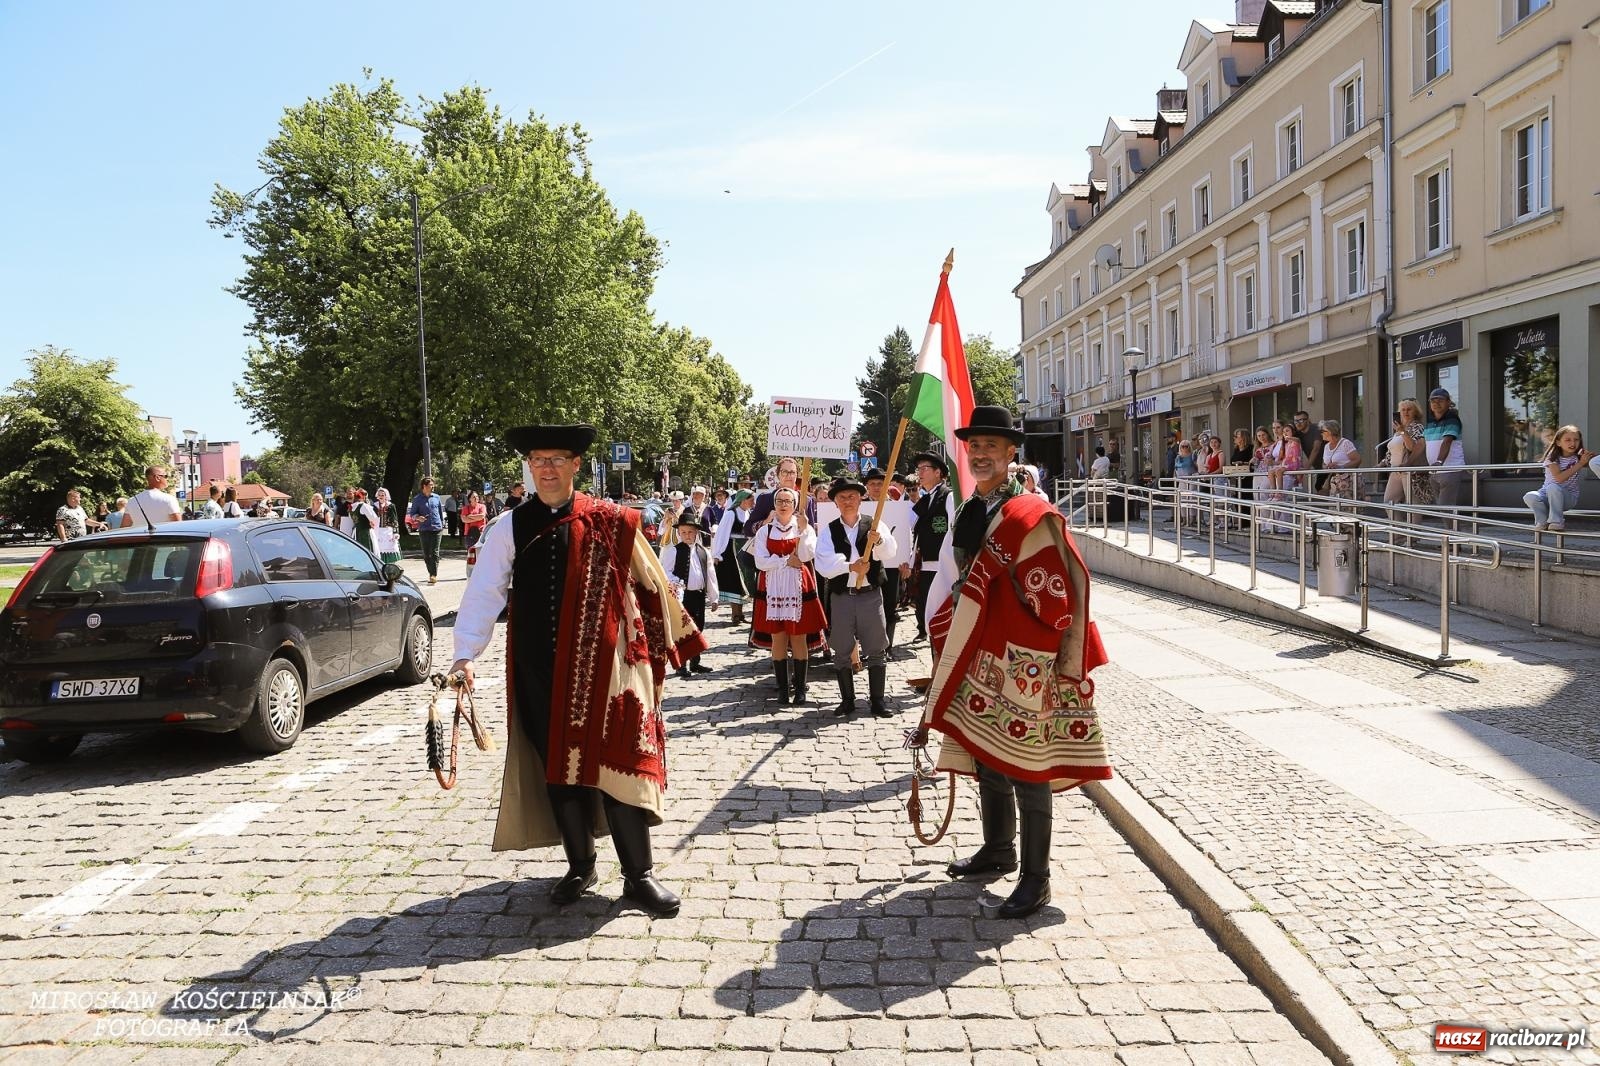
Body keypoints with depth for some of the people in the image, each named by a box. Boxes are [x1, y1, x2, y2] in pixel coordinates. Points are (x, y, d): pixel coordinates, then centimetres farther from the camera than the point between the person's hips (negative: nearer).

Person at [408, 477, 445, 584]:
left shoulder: (436, 497, 10)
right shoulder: (417, 499, 3)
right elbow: (412, 513, 4)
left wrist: (442, 524, 16)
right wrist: (418, 517, -18)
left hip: (436, 528, 0)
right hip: (424, 530, 0)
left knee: (434, 553, -8)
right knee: (426, 553, 5)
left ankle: (434, 575, -12)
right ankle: (431, 574, 15)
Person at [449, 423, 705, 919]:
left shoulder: (611, 522, 0)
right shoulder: (509, 529, 3)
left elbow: (651, 584, 8)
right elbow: (483, 592, -4)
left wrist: (674, 638, 15)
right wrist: (466, 653, -16)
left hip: (604, 665, -2)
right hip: (539, 673, 2)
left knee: (617, 762, 0)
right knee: (557, 767, 11)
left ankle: (638, 875, 14)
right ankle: (580, 865, 30)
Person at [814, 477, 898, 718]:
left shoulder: (875, 525, 2)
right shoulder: (828, 531, 3)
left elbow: (891, 551, -16)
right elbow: (824, 565, -11)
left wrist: (879, 540, -38)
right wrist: (850, 566, -27)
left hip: (871, 594, -1)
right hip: (841, 596, 1)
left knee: (876, 649, 3)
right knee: (842, 651, 7)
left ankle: (877, 700, 12)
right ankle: (847, 700, 19)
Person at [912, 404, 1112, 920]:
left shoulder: (1031, 515, -15)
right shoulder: (969, 513, 10)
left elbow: (1062, 591, -16)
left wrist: (1051, 665, -15)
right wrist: (953, 649, 19)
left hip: (1021, 661, -8)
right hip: (980, 656, 8)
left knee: (1025, 764, 0)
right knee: (986, 755, 18)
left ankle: (1036, 877, 12)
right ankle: (998, 850, 36)